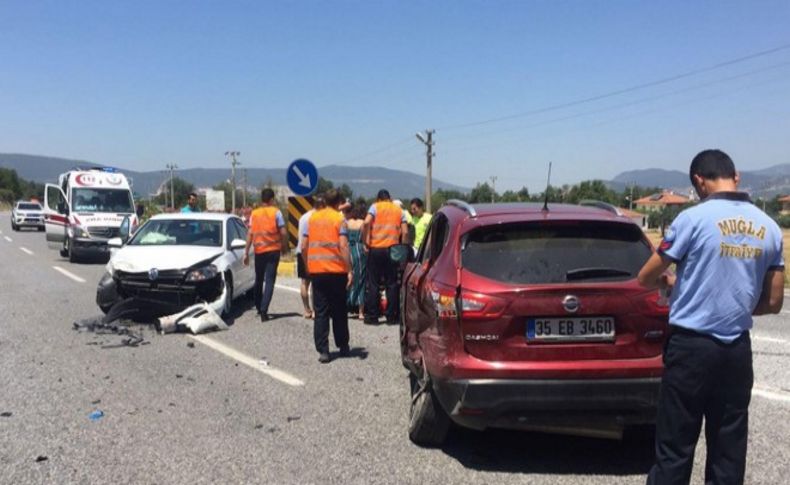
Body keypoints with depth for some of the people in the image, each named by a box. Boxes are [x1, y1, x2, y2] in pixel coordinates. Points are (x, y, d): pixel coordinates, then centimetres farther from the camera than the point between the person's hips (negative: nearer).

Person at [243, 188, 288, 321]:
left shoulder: (254, 213, 6)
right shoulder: (276, 212, -3)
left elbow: (250, 234, 1)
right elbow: (283, 232, -8)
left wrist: (246, 252, 4)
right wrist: (285, 247, 7)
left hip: (259, 251, 3)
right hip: (273, 250, -3)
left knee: (259, 279, 19)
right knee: (269, 280, -4)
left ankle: (258, 307, 32)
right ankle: (263, 310, -15)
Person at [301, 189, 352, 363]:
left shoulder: (312, 218, 7)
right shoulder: (339, 219, -3)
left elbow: (303, 246, 4)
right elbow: (343, 246, -13)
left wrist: (307, 266, 16)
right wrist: (349, 270, -11)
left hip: (316, 270, 2)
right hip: (337, 270, -2)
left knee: (320, 312, 4)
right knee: (339, 310, 12)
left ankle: (323, 351, 0)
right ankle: (343, 346, 22)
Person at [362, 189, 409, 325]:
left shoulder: (375, 207, 4)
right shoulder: (399, 210, 12)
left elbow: (366, 223, -13)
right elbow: (405, 232, 3)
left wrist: (366, 242, -5)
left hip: (376, 248, -2)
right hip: (392, 249, 2)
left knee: (372, 283, 5)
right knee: (392, 283, 8)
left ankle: (372, 316, 6)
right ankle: (392, 316, 10)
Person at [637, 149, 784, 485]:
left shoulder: (694, 218, -12)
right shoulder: (769, 228, 5)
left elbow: (646, 278, -5)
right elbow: (773, 303, 9)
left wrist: (670, 282, 16)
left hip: (691, 345, -5)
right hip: (737, 349, 5)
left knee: (675, 448, 3)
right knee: (729, 448, 12)